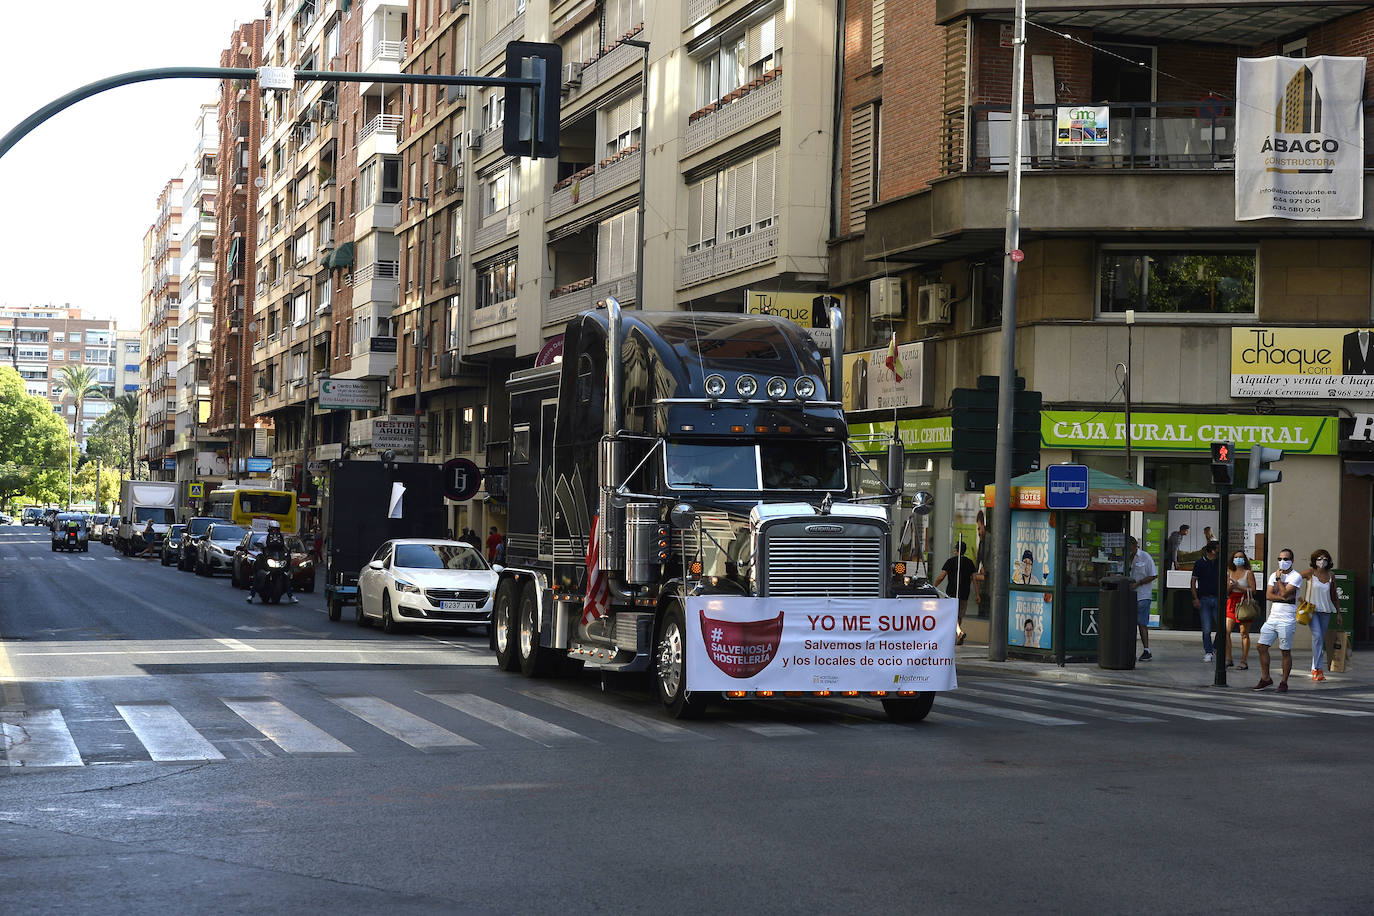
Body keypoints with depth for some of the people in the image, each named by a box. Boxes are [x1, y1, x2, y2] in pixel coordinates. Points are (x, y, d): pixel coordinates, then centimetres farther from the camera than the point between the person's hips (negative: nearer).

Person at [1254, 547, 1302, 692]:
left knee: (1286, 652, -1)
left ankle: (1284, 682, 7)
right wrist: (1283, 597, -10)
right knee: (1262, 646, 1)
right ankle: (1265, 679, 11)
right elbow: (1268, 595, 4)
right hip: (1272, 617, 6)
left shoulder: (1296, 576, -3)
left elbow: (1284, 593, -15)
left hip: (1287, 620, -6)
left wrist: (1279, 579, -6)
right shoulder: (1274, 575, 15)